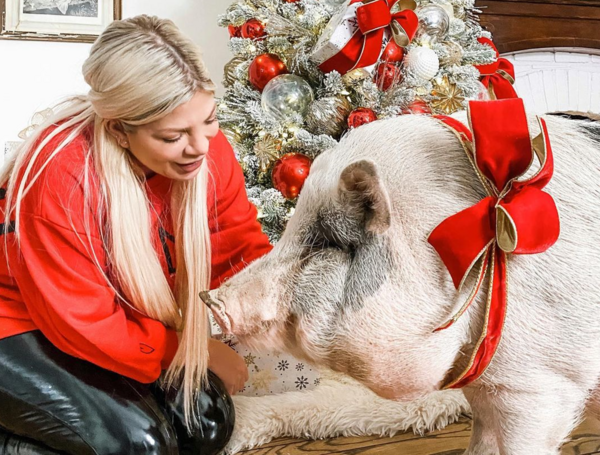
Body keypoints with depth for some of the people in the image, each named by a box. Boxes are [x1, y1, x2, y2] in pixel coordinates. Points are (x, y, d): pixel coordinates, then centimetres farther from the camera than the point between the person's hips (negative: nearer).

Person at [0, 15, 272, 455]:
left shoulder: (208, 147, -16)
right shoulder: (60, 175, -32)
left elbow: (241, 251, -5)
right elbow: (84, 324, -25)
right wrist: (196, 349, -19)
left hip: (120, 318, 6)